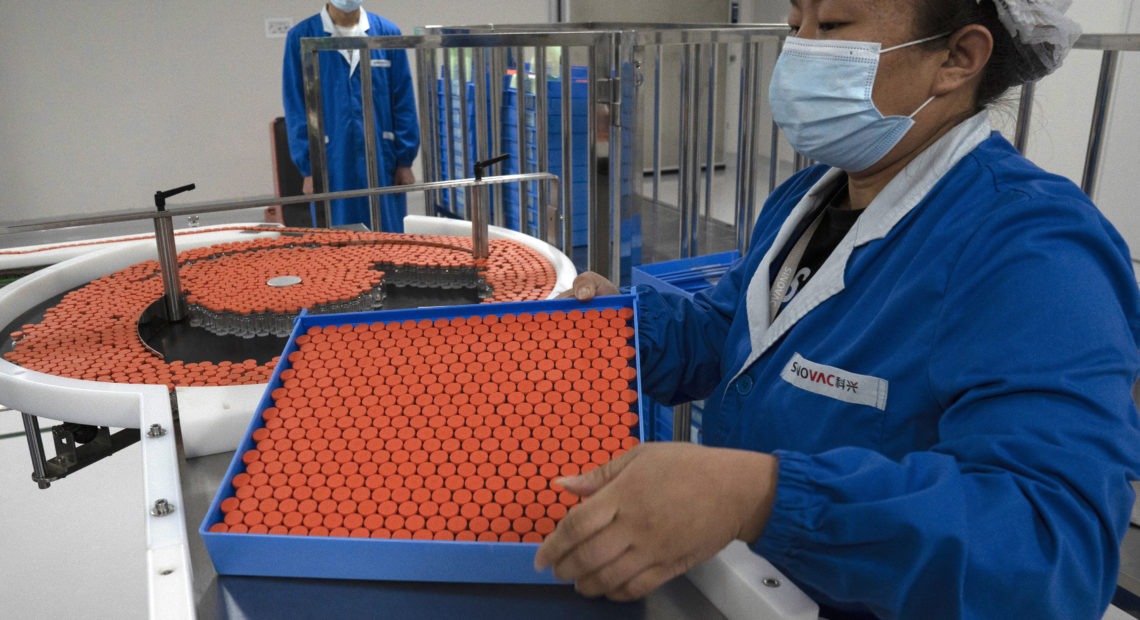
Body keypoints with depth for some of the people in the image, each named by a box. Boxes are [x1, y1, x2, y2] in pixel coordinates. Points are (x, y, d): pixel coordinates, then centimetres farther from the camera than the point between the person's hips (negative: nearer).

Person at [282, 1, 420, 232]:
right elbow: (295, 109, 0)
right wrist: (309, 168, -5)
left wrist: (405, 160, 0)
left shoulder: (387, 33, 2)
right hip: (332, 164, -1)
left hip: (382, 162, 1)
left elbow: (403, 102, 3)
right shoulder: (301, 37, -1)